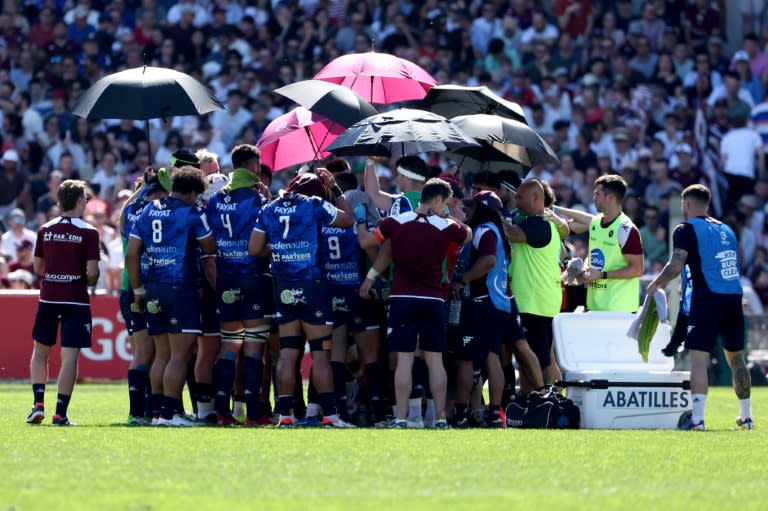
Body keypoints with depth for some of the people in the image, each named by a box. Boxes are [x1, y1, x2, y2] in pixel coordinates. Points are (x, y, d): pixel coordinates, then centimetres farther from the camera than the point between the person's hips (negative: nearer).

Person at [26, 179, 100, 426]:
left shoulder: (45, 230, 4)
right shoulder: (88, 233, -8)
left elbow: (38, 268, 8)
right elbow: (92, 272, -12)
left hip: (48, 297, 4)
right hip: (76, 300, -4)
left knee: (40, 351, 17)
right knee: (70, 356, -2)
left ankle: (38, 403, 5)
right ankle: (60, 412, -6)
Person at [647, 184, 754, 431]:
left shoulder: (686, 230, -2)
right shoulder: (726, 229, 18)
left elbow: (676, 265, -13)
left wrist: (656, 283, 2)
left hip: (708, 298, -6)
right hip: (734, 298, 6)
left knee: (699, 357, -9)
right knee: (736, 357, 17)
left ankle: (697, 418, -18)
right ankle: (746, 416, 23)